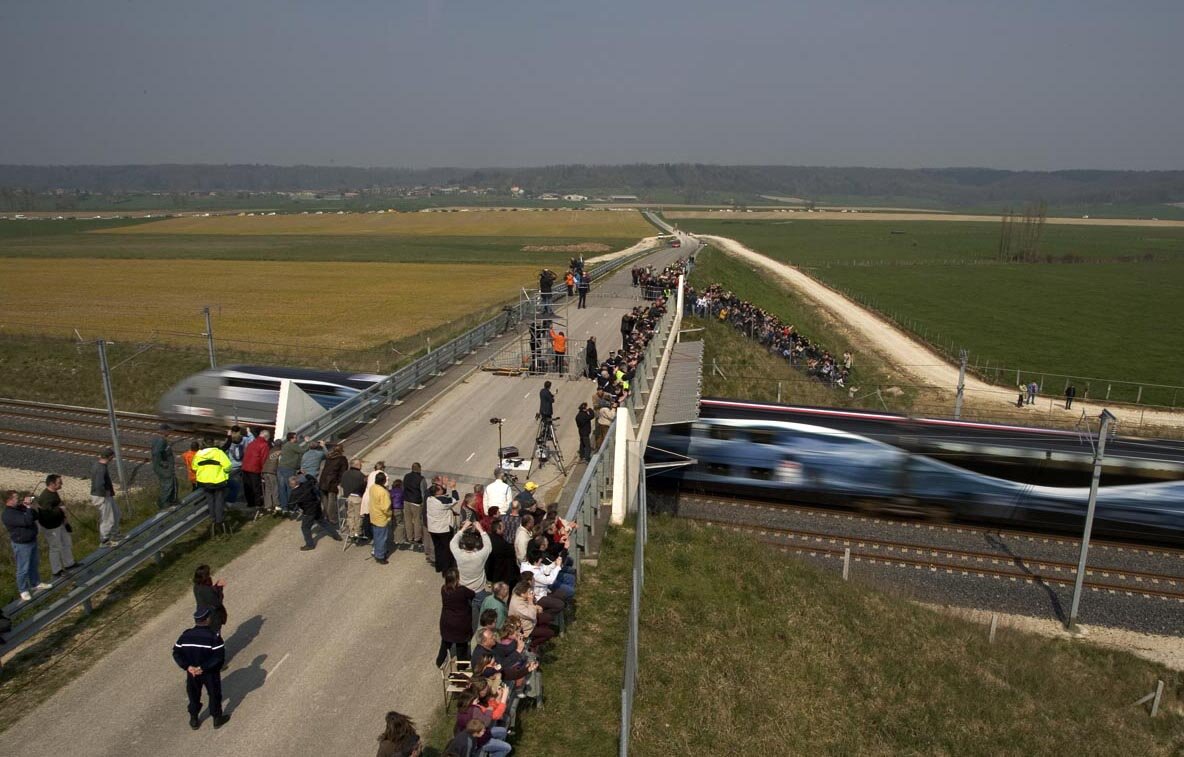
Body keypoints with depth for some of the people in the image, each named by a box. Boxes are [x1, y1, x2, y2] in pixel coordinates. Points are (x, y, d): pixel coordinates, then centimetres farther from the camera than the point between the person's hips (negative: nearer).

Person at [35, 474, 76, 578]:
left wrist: (64, 517, 14)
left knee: (67, 543, 20)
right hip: (51, 527, -10)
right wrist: (60, 509, -23)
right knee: (55, 548, 3)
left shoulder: (53, 493, 3)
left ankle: (69, 564, 37)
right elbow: (48, 513, -37)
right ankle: (56, 572, 18)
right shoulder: (45, 497, -29)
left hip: (59, 523, 10)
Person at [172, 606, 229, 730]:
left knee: (194, 695, 24)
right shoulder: (213, 637, -24)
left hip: (192, 672, 4)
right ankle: (217, 719, 31)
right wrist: (204, 667, -20)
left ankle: (194, 720, 37)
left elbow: (176, 653, -7)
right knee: (214, 695, 17)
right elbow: (219, 657, -28)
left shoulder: (185, 636, -10)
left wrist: (187, 666, -12)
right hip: (210, 673, -4)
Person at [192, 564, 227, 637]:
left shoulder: (197, 587, -5)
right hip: (213, 619, -8)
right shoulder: (207, 590, -31)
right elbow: (217, 604, -24)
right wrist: (220, 588, -19)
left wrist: (216, 586, -4)